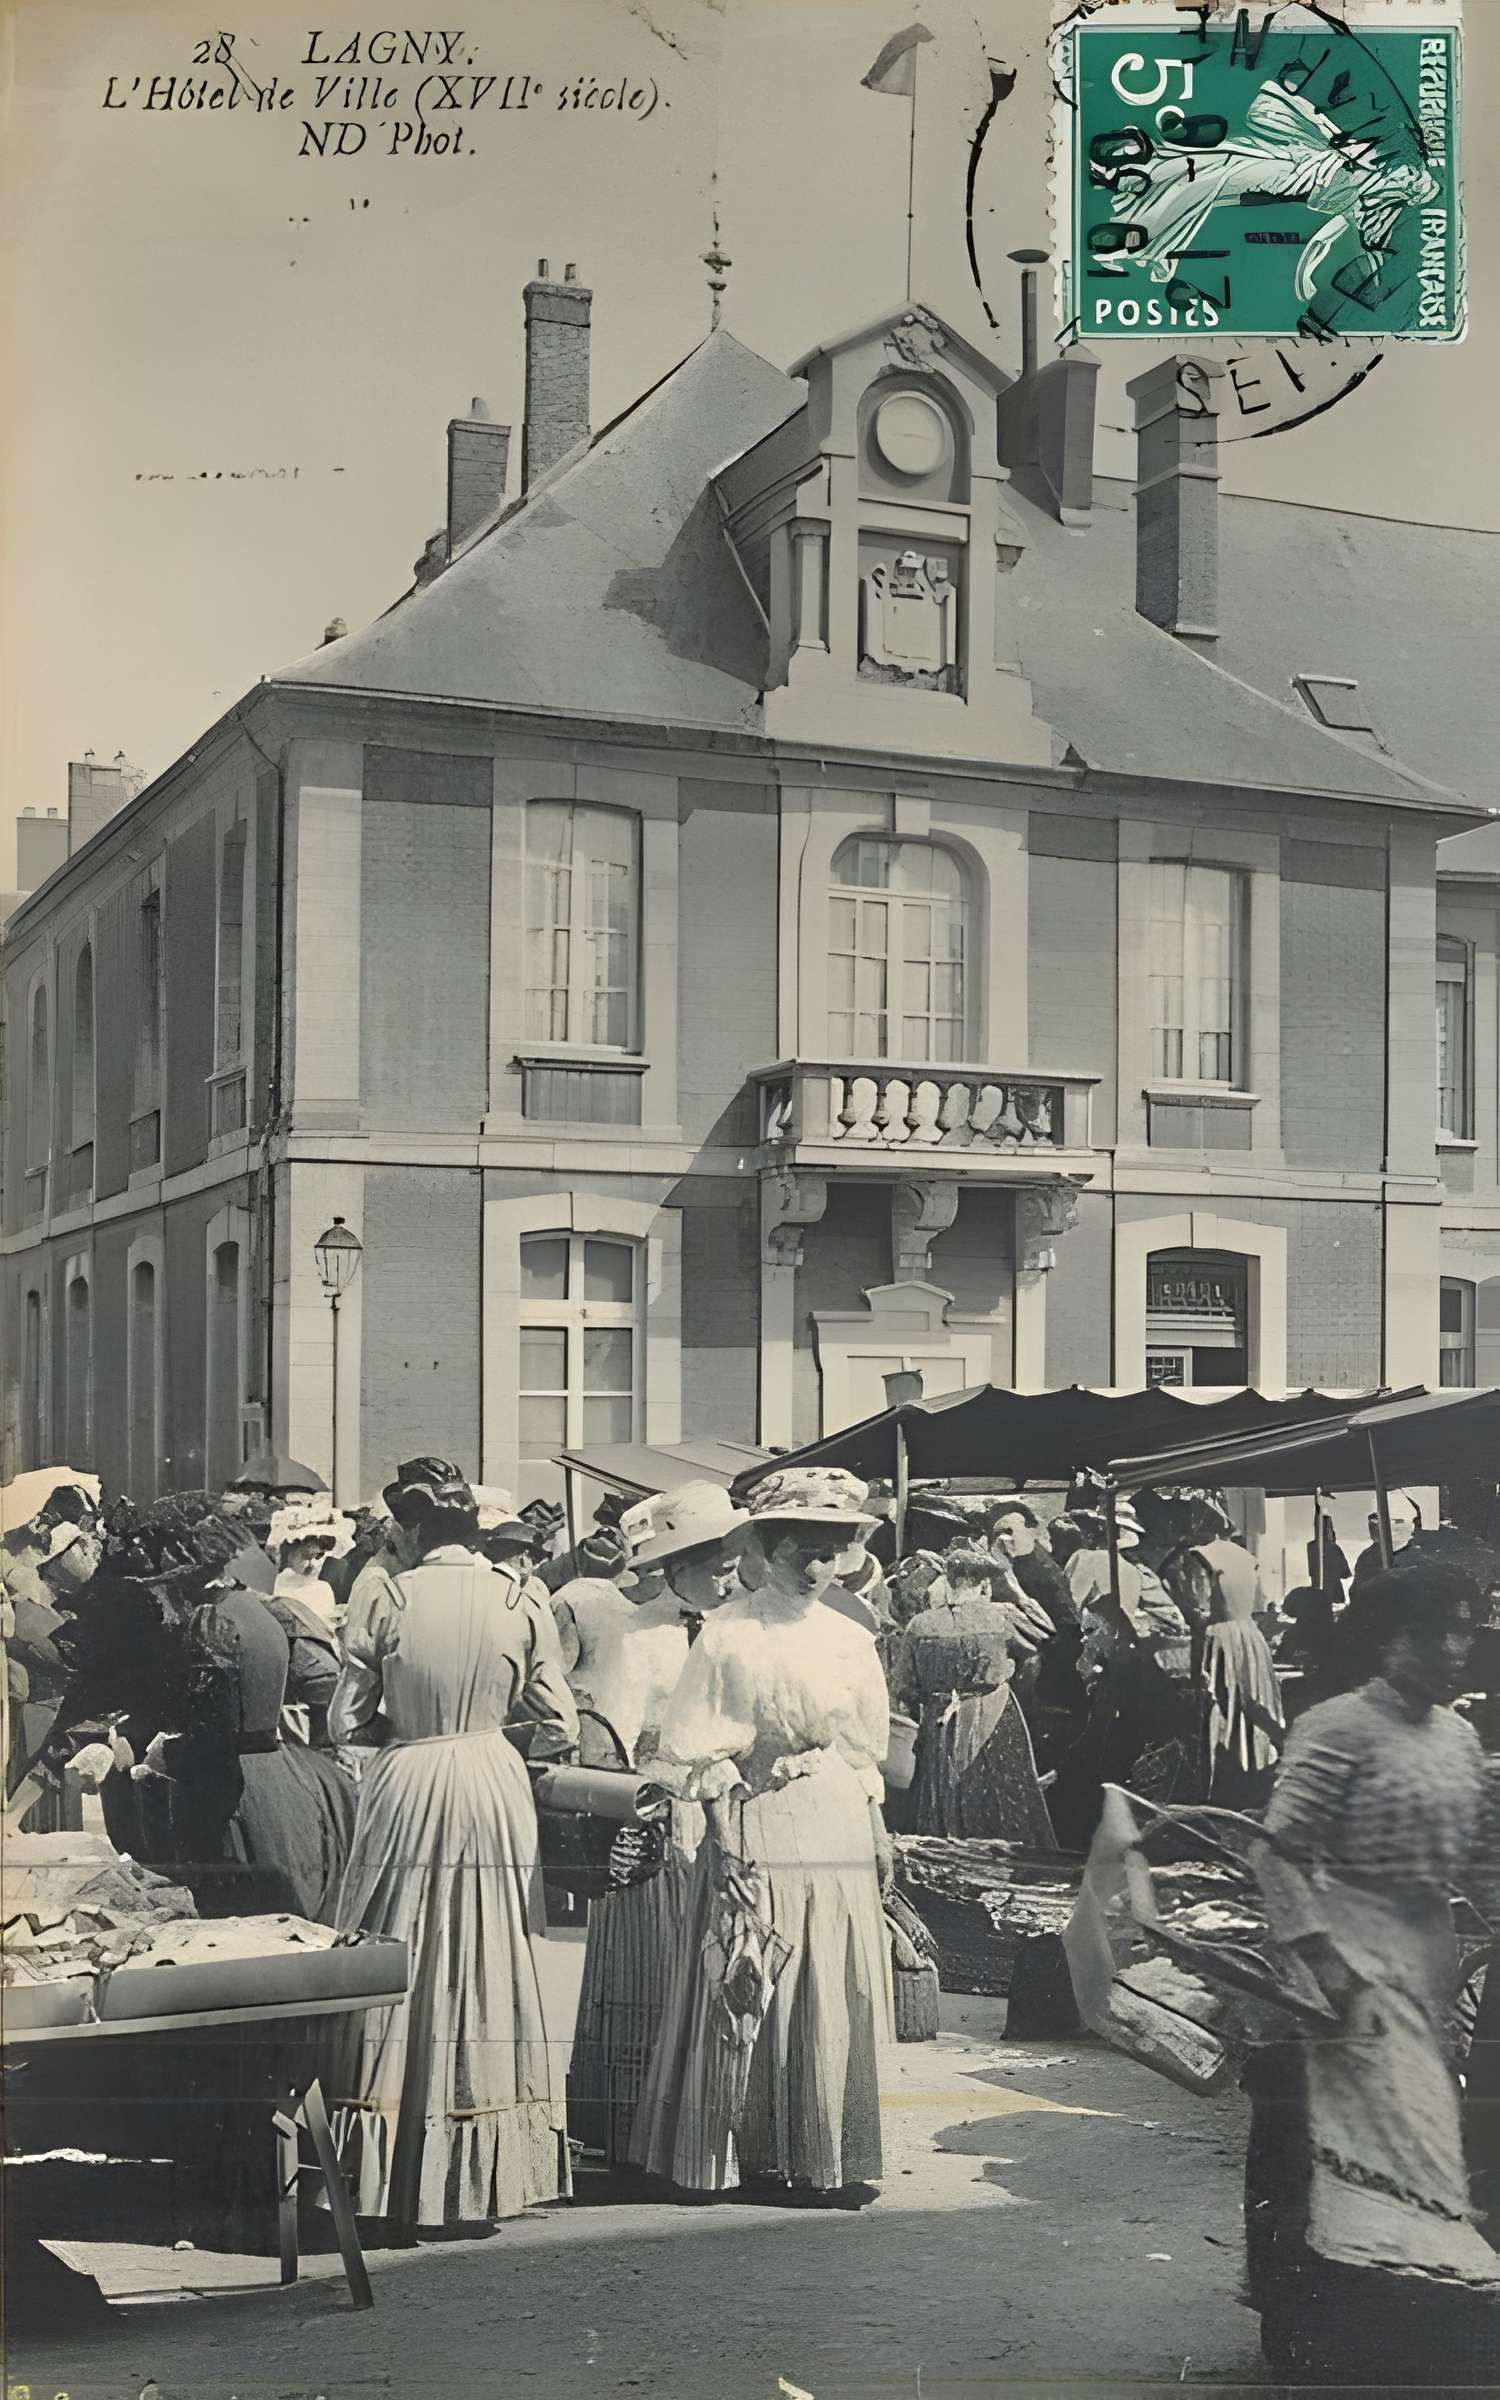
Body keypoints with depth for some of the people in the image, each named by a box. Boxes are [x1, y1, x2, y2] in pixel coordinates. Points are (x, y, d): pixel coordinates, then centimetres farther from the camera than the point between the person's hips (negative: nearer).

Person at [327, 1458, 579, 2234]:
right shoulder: (518, 1600, -4)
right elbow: (561, 1726, -1)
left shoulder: (383, 1595, -9)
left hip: (405, 1791, -2)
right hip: (495, 1791, 2)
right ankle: (482, 2176, 19)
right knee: (488, 1968, 12)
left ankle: (395, 2183, 11)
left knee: (399, 1973, 8)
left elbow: (345, 1721, -4)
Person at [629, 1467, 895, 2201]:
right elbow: (702, 1751, -5)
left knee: (834, 1996, 5)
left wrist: (879, 1835, 10)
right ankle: (753, 2149, 10)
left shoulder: (849, 1640, 10)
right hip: (756, 1825, -4)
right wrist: (725, 1835, -13)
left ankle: (827, 2154, 13)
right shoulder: (729, 1633, -4)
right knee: (753, 1996, 0)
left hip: (836, 1832, 4)